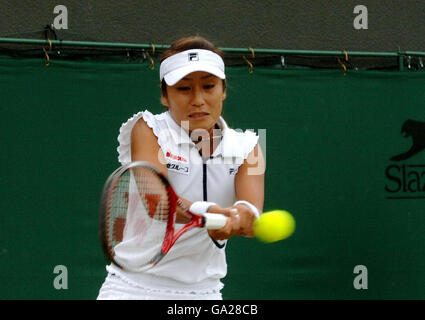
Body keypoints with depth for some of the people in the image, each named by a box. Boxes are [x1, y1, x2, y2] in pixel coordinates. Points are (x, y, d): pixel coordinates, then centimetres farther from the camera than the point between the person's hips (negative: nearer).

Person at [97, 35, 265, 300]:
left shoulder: (245, 147, 2)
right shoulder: (148, 129, -6)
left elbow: (252, 211, -16)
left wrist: (243, 216, -40)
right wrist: (206, 212, -43)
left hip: (204, 290, 3)